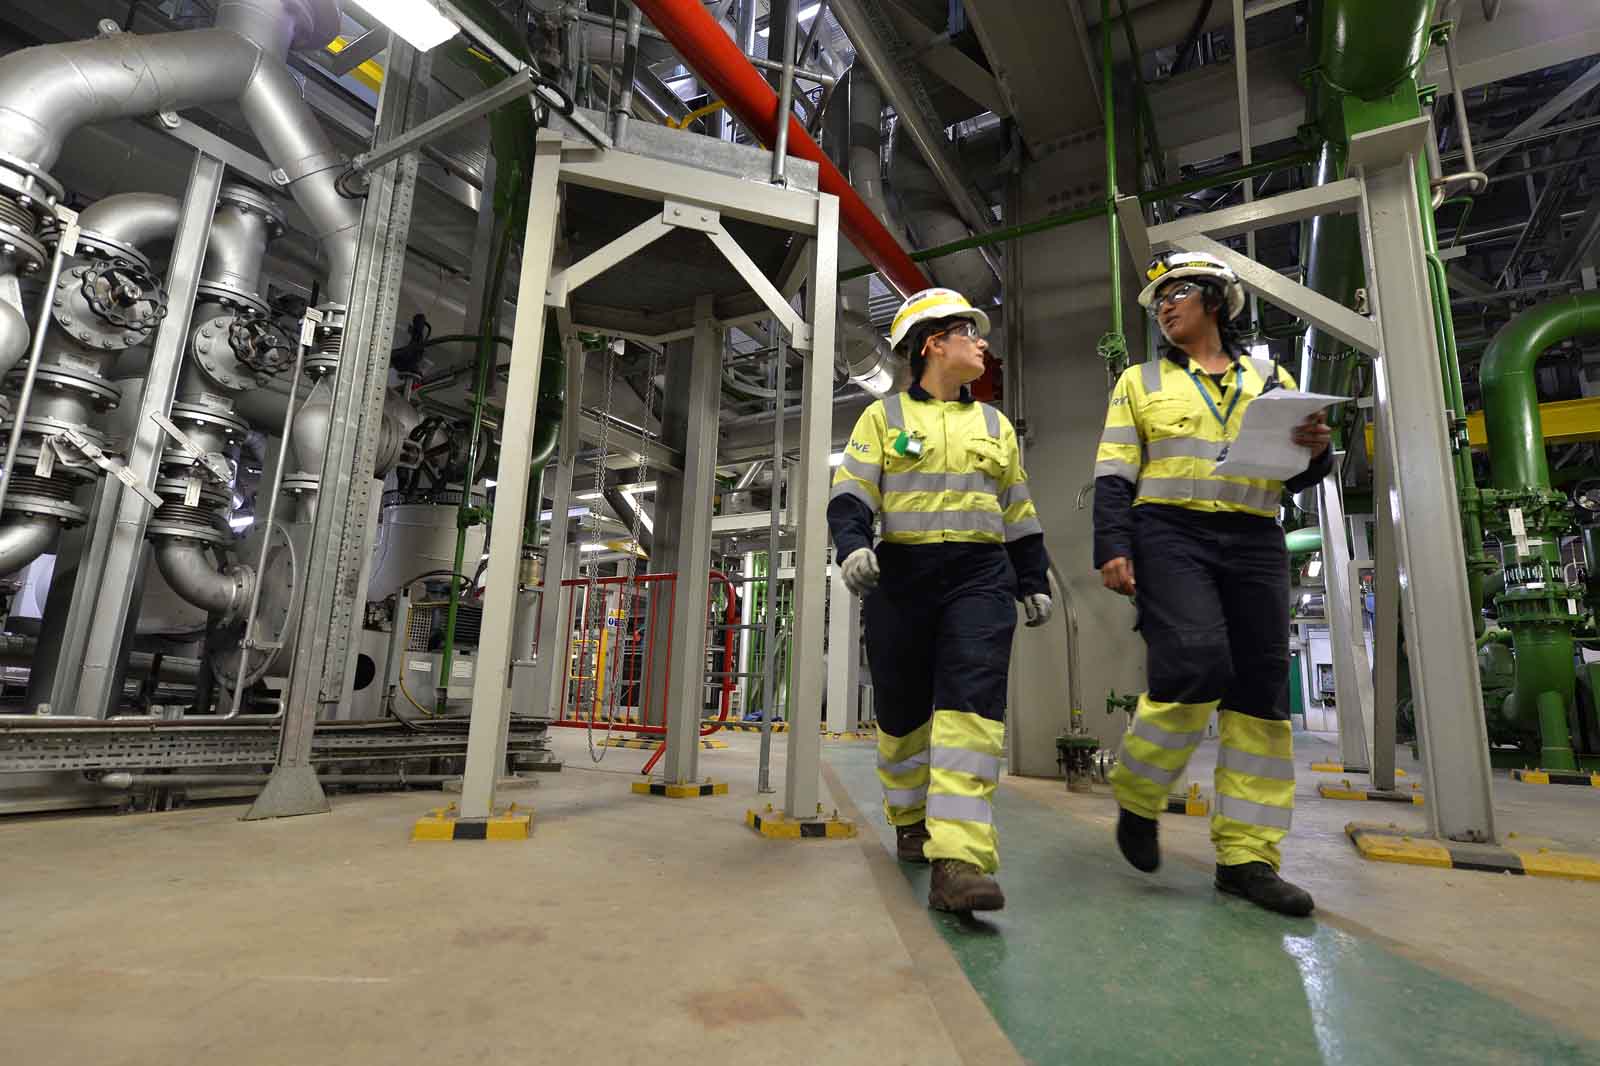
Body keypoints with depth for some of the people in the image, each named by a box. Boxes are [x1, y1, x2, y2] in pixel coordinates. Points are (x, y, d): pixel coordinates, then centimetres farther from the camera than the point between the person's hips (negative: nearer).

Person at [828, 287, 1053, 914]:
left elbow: (1019, 513, 22)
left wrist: (1034, 582, 18)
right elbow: (851, 493, -2)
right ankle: (911, 823, 31)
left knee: (972, 703, -16)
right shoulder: (883, 417, 8)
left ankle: (957, 859, -19)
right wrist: (853, 545, -21)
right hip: (901, 577, -1)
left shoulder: (995, 425, 19)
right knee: (902, 708, 7)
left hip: (980, 578, 2)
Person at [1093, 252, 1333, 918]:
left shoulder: (1271, 381, 20)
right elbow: (1114, 474, 5)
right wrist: (1113, 547, -9)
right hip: (1170, 535, -3)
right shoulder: (1141, 381, 14)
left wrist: (1316, 452, -5)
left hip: (1256, 543, 4)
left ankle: (1246, 855, 8)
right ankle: (1136, 795, 3)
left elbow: (1296, 478, 18)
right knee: (1194, 665, -21)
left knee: (1260, 688, -1)